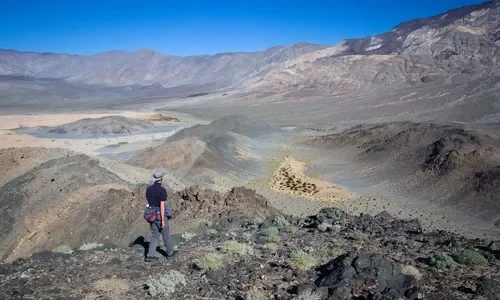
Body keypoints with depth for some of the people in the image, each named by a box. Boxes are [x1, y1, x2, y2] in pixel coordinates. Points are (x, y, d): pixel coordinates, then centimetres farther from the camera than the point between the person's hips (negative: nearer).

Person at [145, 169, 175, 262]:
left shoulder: (148, 189, 2)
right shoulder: (162, 190, -20)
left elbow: (149, 202, 12)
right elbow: (162, 205, -23)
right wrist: (163, 220, -19)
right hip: (161, 216, -5)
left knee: (155, 236, 12)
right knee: (166, 235, 14)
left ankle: (150, 255, 4)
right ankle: (170, 252, 32)